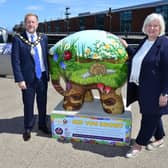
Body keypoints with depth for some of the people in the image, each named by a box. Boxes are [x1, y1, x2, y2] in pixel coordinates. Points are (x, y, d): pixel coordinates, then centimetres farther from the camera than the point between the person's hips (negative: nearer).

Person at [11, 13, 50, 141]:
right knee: (28, 104, 6)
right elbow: (15, 61, -9)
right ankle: (28, 128, 26)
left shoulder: (43, 38, 6)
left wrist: (48, 73, 6)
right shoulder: (18, 39, -6)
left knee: (42, 103, 14)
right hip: (28, 78, -3)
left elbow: (47, 56, 10)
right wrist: (20, 79, -14)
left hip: (42, 76, 3)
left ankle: (42, 124, 33)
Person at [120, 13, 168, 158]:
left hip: (154, 89, -8)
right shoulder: (145, 41, 9)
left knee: (149, 115, 6)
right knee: (153, 114, 20)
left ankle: (139, 144, 22)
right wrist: (126, 47, 18)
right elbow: (138, 59, 22)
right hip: (142, 86, 8)